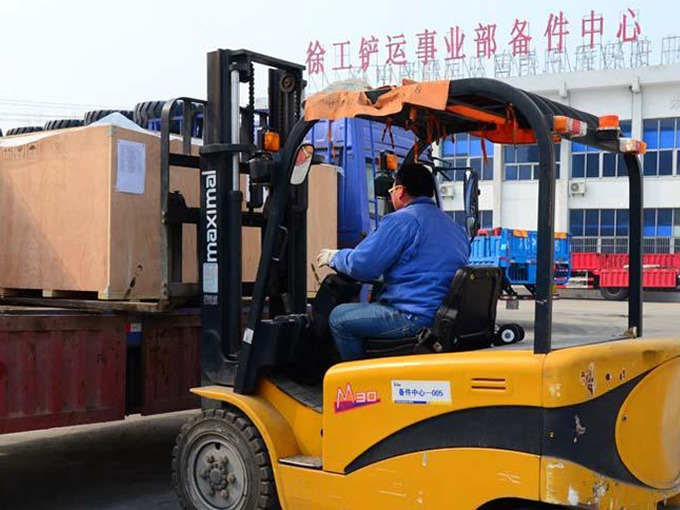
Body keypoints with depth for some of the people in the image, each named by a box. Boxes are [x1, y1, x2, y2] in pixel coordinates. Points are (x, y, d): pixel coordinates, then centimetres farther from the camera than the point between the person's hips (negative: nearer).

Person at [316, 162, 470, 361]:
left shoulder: (402, 220, -10)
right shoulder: (456, 227, 17)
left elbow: (361, 265, -12)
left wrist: (334, 257, 10)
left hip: (416, 318, -9)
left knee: (339, 317, 2)